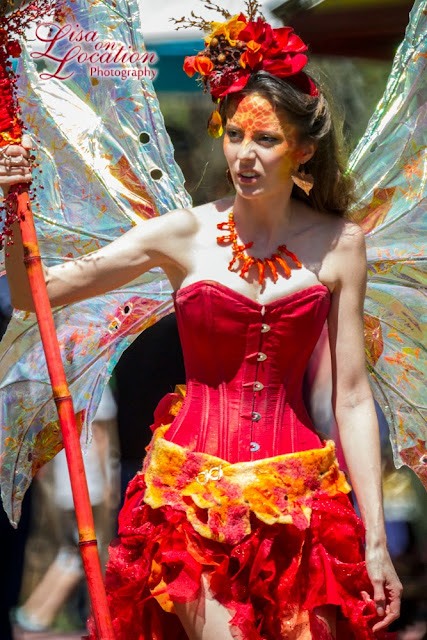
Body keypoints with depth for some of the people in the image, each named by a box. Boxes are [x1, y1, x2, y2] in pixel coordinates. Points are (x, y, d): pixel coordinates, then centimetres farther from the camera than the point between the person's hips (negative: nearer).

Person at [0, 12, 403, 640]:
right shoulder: (186, 234, -1)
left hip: (298, 491, 1)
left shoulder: (339, 244, 2)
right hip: (196, 491, -1)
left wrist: (375, 540, 0)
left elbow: (352, 397, 2)